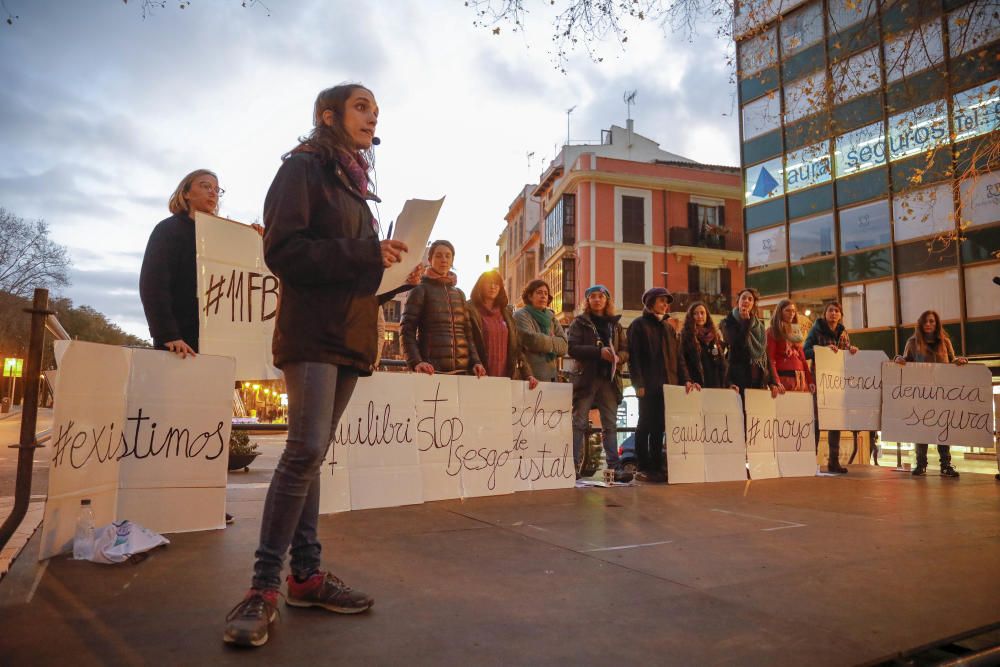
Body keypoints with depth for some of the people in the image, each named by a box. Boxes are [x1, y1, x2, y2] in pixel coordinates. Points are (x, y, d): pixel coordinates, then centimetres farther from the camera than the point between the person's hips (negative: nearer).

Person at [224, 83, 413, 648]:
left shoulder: (354, 183, 23)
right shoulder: (303, 168, 0)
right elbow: (283, 250, -13)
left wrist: (390, 268, 4)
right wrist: (366, 254, -16)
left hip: (348, 332, 8)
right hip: (313, 330, -8)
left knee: (311, 450, 8)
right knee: (309, 446, -17)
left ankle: (306, 575, 13)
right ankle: (264, 586, -6)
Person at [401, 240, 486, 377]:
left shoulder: (459, 294, 18)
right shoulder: (420, 290, 2)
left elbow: (467, 332, 16)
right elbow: (406, 330, -5)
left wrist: (475, 361, 0)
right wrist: (416, 361, -20)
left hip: (461, 369, 5)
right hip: (432, 370, -5)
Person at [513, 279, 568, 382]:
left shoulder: (551, 316, 17)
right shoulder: (521, 315, -1)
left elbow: (564, 346, 8)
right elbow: (530, 339, -17)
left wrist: (543, 342, -8)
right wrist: (552, 341, 0)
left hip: (552, 377, 6)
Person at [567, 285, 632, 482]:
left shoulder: (615, 324, 16)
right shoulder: (580, 322, 5)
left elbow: (625, 349, 13)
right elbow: (572, 347, -9)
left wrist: (619, 357, -11)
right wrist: (598, 351, -19)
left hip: (610, 379, 4)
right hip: (586, 377, -3)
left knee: (610, 425, 5)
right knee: (579, 423, -3)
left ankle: (614, 466, 7)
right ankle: (574, 465, -1)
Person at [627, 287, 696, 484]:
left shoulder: (669, 328, 21)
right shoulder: (638, 325, 2)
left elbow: (678, 357, 18)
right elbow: (634, 357, -7)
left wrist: (685, 380, 6)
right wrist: (639, 384, -15)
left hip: (667, 385, 6)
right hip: (649, 386, -6)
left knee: (659, 427, 8)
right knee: (645, 426, -3)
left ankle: (657, 467, 13)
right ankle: (642, 468, 1)